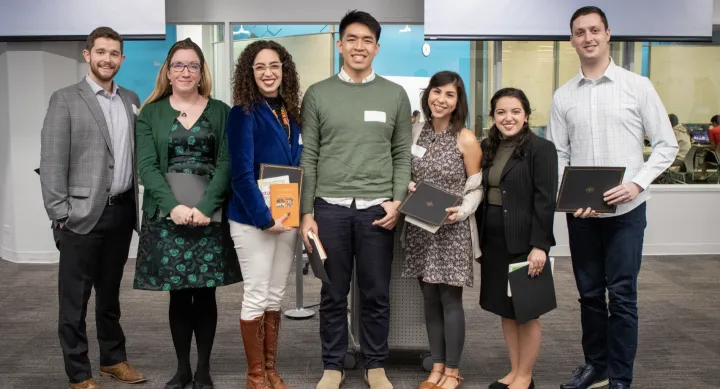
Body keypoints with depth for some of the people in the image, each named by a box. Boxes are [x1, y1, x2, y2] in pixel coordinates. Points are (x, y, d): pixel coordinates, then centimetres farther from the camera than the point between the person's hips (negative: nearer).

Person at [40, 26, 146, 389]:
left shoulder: (131, 99, 11)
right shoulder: (65, 99, -4)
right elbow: (51, 161, -8)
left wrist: (139, 202, 6)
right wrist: (60, 214, -13)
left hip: (122, 210, 5)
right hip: (83, 213, -5)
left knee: (110, 291, 18)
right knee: (75, 297, 5)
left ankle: (113, 358, 31)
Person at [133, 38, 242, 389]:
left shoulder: (220, 111, 7)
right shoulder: (151, 113, 8)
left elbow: (225, 163, -2)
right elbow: (147, 166, -3)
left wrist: (205, 207, -15)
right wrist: (174, 206, -17)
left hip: (209, 213, 0)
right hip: (167, 214, 0)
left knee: (205, 293, 3)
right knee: (178, 295, 5)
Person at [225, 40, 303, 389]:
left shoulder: (291, 114, 8)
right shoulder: (243, 114, -10)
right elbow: (241, 173, -16)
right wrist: (264, 217, -19)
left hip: (287, 217, 6)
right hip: (253, 219, -6)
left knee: (276, 295, 13)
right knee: (256, 296, 2)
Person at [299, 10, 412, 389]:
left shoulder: (395, 95, 6)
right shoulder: (318, 94, 4)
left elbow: (403, 155, 8)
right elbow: (308, 158, 2)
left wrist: (397, 202, -4)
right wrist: (306, 213, -2)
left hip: (377, 209, 1)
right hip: (330, 207, 0)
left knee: (376, 295, 8)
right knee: (333, 295, 9)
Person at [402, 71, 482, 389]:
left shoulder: (466, 139, -6)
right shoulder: (416, 132, 7)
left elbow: (477, 189, -4)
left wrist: (461, 212, -20)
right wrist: (407, 188, -6)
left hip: (452, 229, -4)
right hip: (421, 228, 4)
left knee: (450, 299, 1)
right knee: (430, 298, 9)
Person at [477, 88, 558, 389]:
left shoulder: (541, 149, -9)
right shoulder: (487, 148, 9)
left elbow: (545, 201, -13)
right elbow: (480, 194, 11)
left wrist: (540, 246, -18)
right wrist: (479, 238, 8)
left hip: (524, 242, -6)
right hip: (493, 240, 6)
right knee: (505, 309, 14)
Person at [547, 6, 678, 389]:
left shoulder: (637, 86, -1)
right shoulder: (563, 96, 5)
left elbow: (666, 145, 0)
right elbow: (557, 155, 6)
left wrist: (637, 183, -14)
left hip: (625, 210, -2)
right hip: (580, 213, 3)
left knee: (622, 295, 0)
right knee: (589, 293, 13)